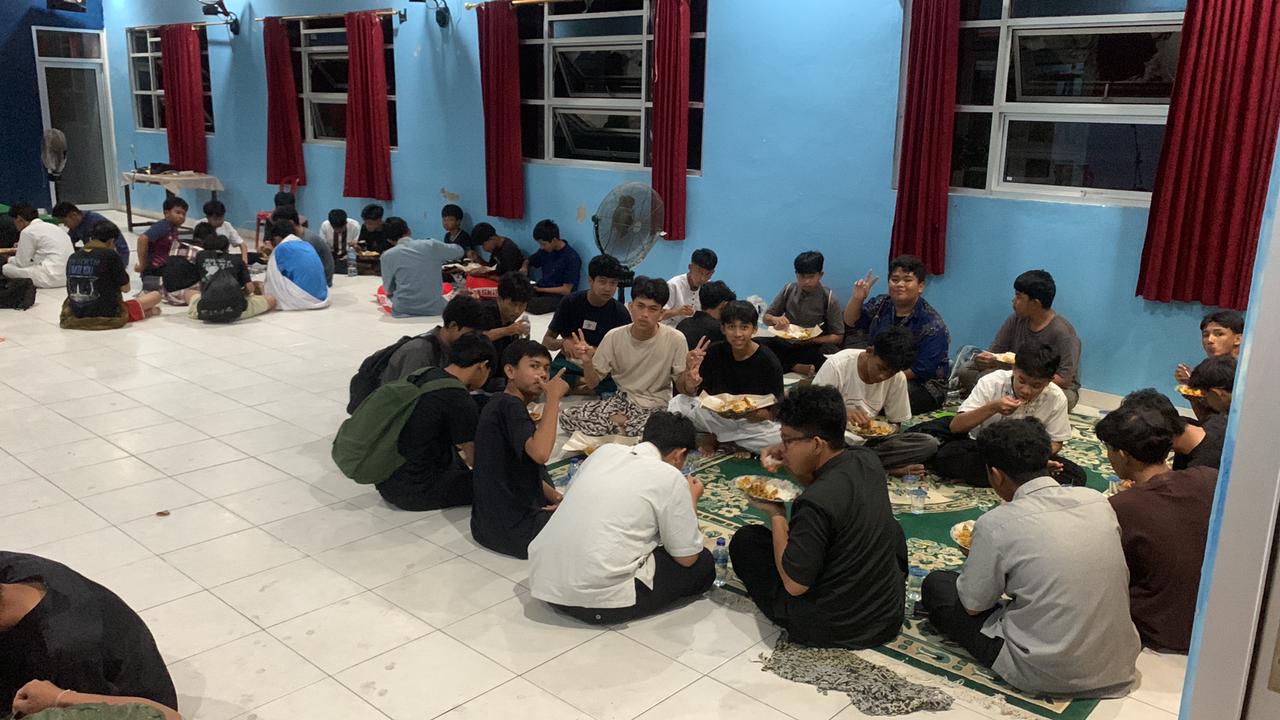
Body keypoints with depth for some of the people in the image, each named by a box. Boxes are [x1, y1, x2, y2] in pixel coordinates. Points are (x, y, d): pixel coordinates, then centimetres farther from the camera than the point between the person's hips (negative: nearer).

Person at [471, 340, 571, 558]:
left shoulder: (499, 404, 12)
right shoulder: (509, 405, -19)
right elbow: (540, 453, -37)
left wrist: (555, 497, 2)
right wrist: (553, 397, -28)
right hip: (510, 528, -10)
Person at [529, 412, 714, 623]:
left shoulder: (605, 450, 9)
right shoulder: (670, 477, -7)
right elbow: (687, 557, -1)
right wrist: (692, 498, 14)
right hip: (597, 600, -7)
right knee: (703, 564, 11)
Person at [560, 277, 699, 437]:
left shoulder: (675, 340, -14)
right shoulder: (614, 337, -8)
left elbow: (682, 388, -6)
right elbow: (592, 384, -1)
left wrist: (689, 369, -27)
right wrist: (587, 362, -22)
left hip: (657, 408, -2)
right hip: (623, 400, 3)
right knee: (568, 417, -17)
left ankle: (617, 422, -6)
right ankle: (625, 425, -3)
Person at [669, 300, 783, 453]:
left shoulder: (769, 362, -14)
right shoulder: (714, 352, -7)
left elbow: (775, 410, -11)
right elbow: (689, 393, -8)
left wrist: (756, 415, -34)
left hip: (754, 422, -1)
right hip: (716, 414, 1)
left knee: (780, 439, -33)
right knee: (677, 403, -21)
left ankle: (717, 438, -7)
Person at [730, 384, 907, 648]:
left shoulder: (815, 505, -30)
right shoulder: (867, 460, -7)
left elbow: (794, 584, -22)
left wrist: (776, 514, -13)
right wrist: (793, 466, 1)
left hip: (831, 629, -7)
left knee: (745, 540, 7)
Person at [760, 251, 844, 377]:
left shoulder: (828, 298, -5)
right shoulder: (789, 290, 3)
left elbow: (838, 337, -1)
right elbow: (766, 318, 12)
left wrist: (813, 340, -18)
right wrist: (775, 319, -12)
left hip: (813, 347, -4)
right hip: (785, 342, 4)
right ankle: (798, 367, -26)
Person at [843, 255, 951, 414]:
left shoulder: (932, 325, -16)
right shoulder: (881, 304, 4)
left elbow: (922, 371, -20)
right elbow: (850, 323, 14)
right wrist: (857, 298, -4)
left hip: (923, 385, -6)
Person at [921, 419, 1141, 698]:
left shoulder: (996, 524, -18)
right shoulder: (1097, 500, -3)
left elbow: (973, 604, -6)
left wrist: (977, 553, 14)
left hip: (1044, 676, -6)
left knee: (936, 583, 9)